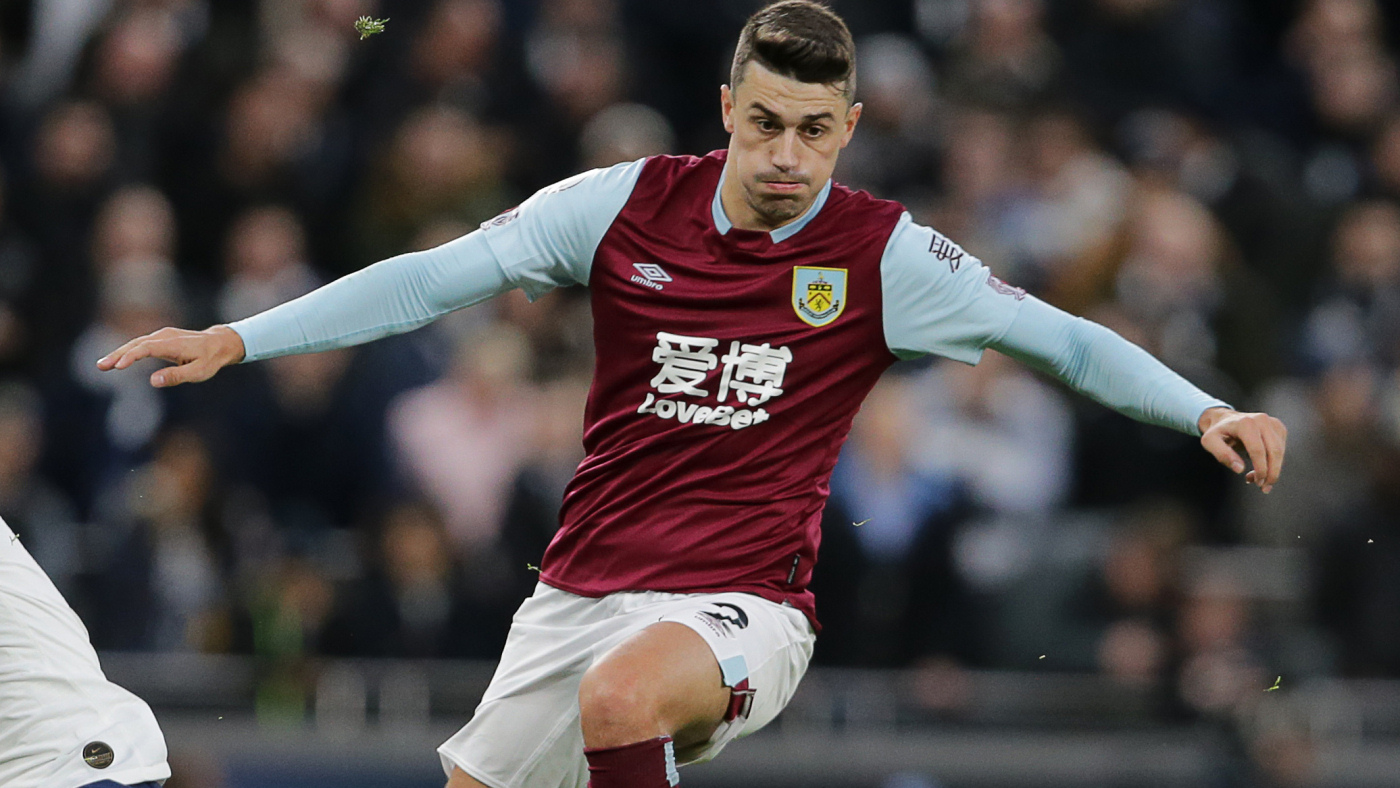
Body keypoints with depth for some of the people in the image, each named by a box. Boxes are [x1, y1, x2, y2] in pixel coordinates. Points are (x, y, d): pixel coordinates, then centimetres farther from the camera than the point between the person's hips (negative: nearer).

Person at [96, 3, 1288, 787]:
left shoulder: (884, 255, -5)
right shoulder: (624, 206, -1)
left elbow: (1062, 339, 1)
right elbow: (436, 278, 3)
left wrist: (1205, 412, -13)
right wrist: (237, 338, -2)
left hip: (738, 610, -4)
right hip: (582, 593, 4)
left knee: (623, 691, -36)